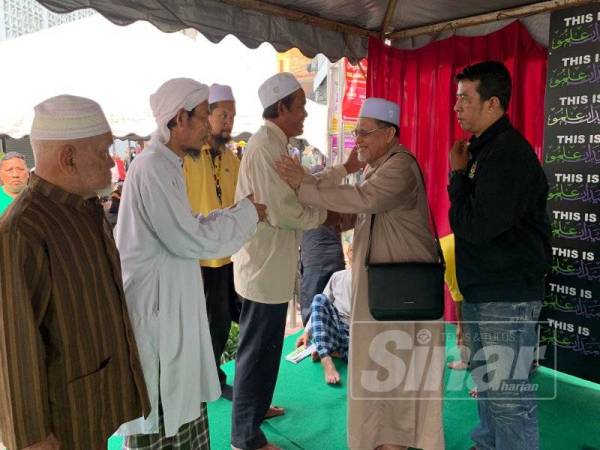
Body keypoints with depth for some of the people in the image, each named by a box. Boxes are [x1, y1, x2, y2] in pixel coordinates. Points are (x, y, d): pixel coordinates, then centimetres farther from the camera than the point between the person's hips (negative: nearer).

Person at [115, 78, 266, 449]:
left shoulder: (167, 165, 11)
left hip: (172, 304, 10)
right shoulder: (153, 168, -21)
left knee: (178, 402, 21)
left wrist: (238, 212, 5)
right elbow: (190, 239, -22)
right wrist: (246, 214, -10)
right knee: (159, 415, 6)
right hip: (155, 307, -10)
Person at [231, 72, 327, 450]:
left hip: (270, 262, 11)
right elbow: (282, 211, -25)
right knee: (258, 350, 2)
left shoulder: (273, 143, 13)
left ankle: (255, 408, 43)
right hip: (265, 265, -11)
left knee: (264, 346, 24)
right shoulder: (266, 145, -20)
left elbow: (296, 190, 12)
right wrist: (323, 214, -10)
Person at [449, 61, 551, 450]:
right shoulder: (486, 147, 12)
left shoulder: (508, 152, -19)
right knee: (487, 382, 22)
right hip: (485, 289, 10)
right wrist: (462, 175, 1)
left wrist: (458, 174, -12)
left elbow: (476, 225, -22)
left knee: (508, 395, -1)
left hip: (507, 295, -10)